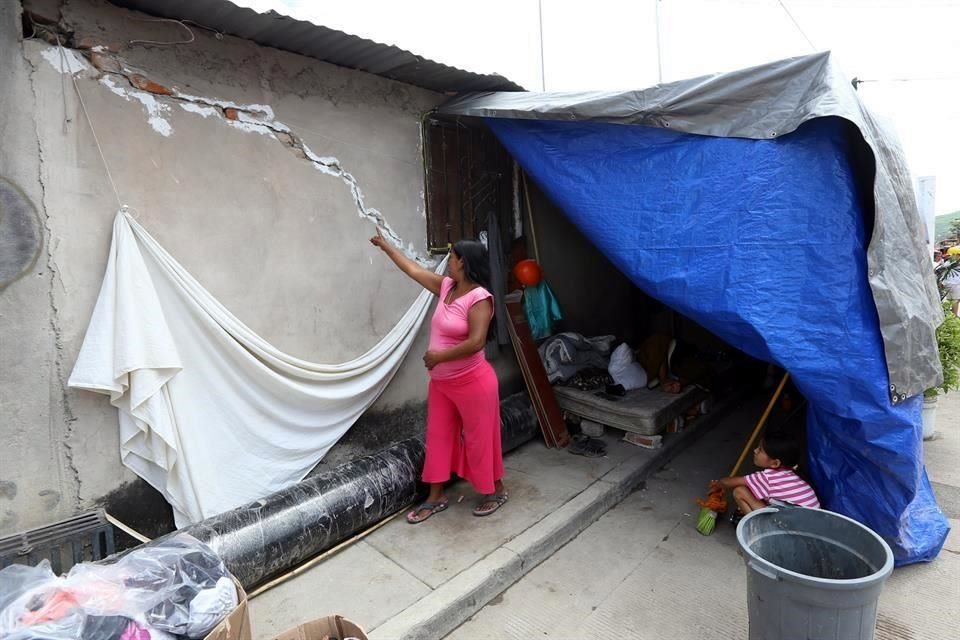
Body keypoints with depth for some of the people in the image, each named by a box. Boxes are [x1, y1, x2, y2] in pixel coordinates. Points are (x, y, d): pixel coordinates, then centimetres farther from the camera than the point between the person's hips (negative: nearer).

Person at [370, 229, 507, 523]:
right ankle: (436, 497, 29)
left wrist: (440, 355, -19)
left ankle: (497, 491, 30)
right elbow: (414, 270, 15)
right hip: (441, 382, 8)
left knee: (480, 438, 7)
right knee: (438, 437, 14)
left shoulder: (479, 298, -21)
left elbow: (476, 342, -29)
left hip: (472, 383, -8)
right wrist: (385, 245, 23)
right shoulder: (446, 287, 3)